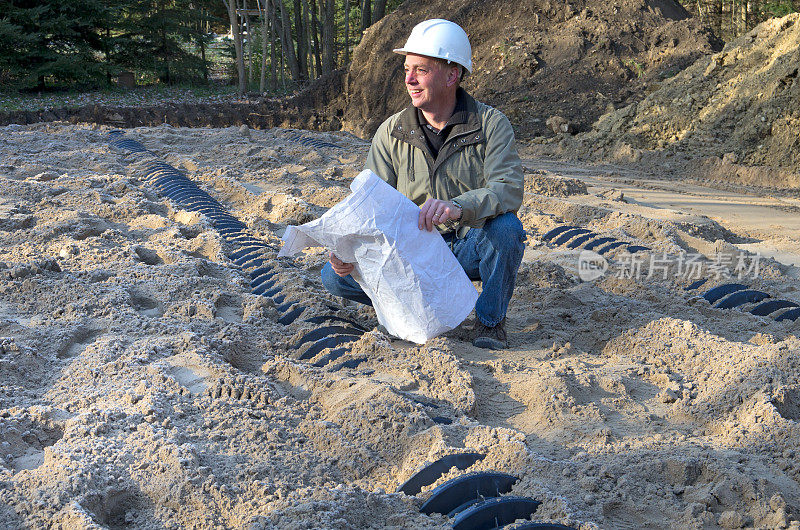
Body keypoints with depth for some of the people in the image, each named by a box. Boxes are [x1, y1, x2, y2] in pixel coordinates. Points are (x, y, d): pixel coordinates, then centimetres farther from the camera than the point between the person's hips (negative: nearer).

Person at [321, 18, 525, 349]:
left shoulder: (491, 124, -10)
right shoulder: (391, 133, -2)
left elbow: (509, 188, -26)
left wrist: (458, 207, -46)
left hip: (472, 247, -2)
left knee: (506, 226, -36)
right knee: (336, 276, -17)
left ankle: (490, 320, -9)